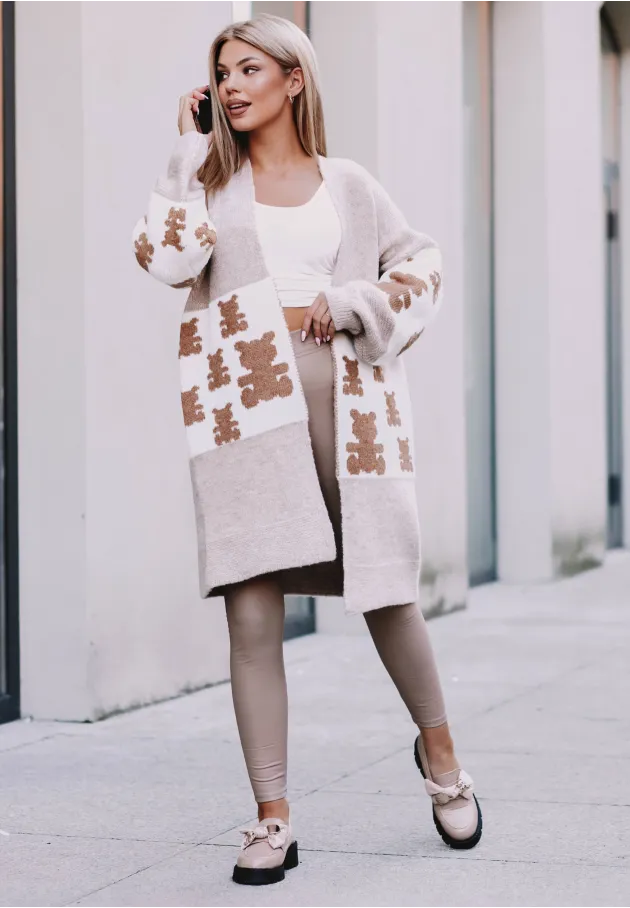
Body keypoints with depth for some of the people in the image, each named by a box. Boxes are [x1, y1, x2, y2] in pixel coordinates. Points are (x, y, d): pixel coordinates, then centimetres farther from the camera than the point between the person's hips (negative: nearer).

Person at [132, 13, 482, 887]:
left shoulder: (349, 185, 15)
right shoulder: (210, 180, 13)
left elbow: (423, 266, 14)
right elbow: (167, 260, -5)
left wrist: (355, 303, -3)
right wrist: (188, 150, 1)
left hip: (350, 405, 0)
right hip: (246, 411, 0)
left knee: (389, 593, 5)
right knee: (252, 615, -6)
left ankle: (439, 750, 32)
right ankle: (272, 820, 1)